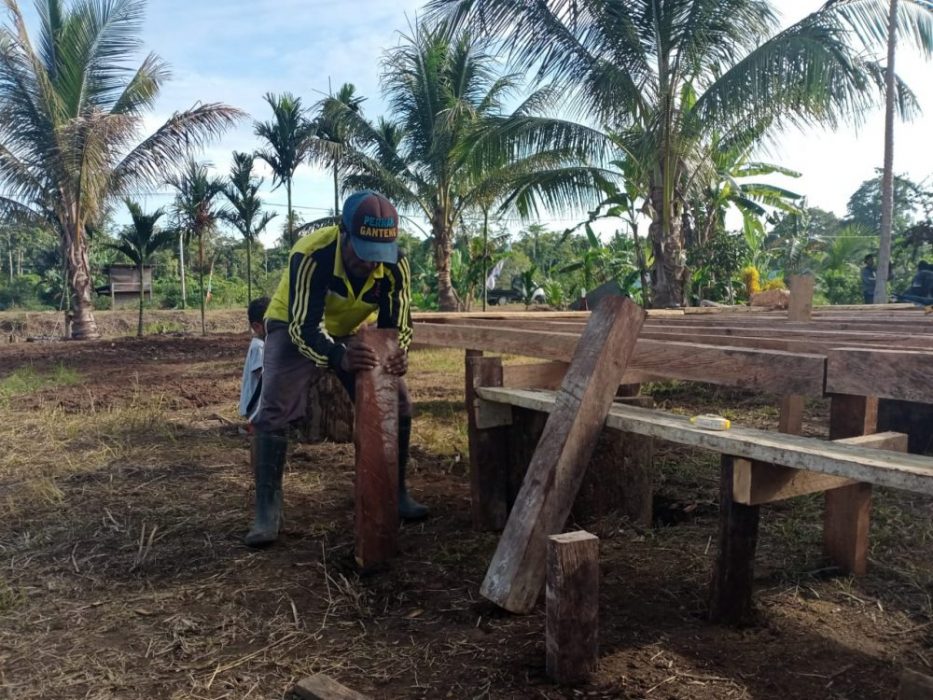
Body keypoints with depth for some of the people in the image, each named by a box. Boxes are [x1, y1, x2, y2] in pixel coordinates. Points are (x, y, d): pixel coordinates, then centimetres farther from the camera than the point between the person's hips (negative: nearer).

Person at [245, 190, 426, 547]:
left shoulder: (396, 265, -25)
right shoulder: (310, 255, -37)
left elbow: (396, 324, -18)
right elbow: (304, 327, -39)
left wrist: (398, 353, -42)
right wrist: (339, 357, -59)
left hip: (353, 332, 4)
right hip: (294, 328, -3)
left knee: (397, 405, -3)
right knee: (273, 412, -18)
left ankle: (396, 492, 13)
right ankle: (267, 510, -6)